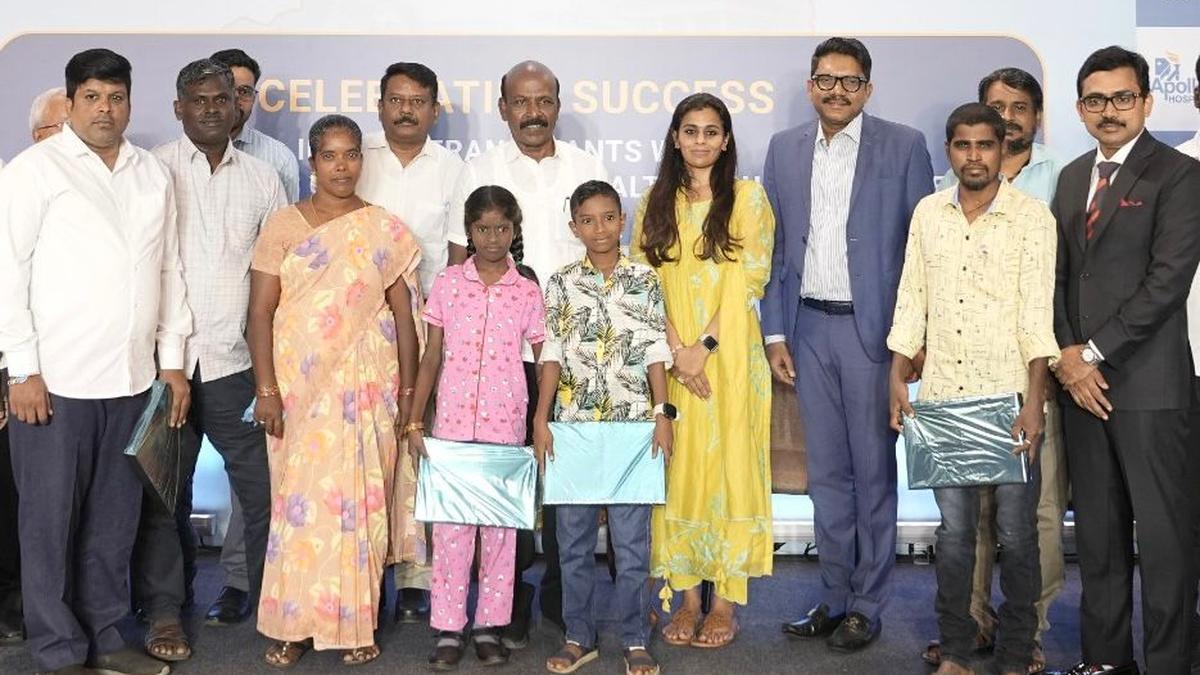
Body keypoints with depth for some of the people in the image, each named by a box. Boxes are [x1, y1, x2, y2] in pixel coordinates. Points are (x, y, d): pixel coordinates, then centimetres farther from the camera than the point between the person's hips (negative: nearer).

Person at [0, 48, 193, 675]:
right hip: (54, 379, -4)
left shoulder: (153, 174, 13)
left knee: (114, 518, 11)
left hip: (132, 380, 5)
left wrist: (172, 359, 13)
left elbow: (169, 269, 16)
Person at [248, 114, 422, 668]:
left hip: (365, 389, 0)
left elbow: (404, 315, 5)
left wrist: (408, 390, 2)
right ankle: (294, 623, 14)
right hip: (299, 387, 0)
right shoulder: (283, 226, 2)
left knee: (361, 502, 3)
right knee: (300, 501, 3)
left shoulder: (386, 231, 4)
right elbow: (261, 312, -1)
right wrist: (266, 389, -8)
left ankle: (355, 623, 15)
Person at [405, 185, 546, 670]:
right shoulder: (447, 283, 3)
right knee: (450, 524, 3)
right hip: (452, 421, 0)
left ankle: (490, 625, 17)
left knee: (500, 524, 7)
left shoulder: (527, 292, 2)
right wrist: (414, 420, 1)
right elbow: (432, 357, 6)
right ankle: (448, 628, 11)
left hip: (506, 424, 0)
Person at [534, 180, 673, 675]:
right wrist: (540, 419, -2)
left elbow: (656, 352, 2)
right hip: (574, 425, 1)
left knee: (632, 539, 2)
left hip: (632, 425, -1)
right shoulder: (562, 283, 5)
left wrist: (662, 413, -5)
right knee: (573, 539, 8)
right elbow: (552, 354, 4)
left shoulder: (644, 280, 3)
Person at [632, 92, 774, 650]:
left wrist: (705, 346, -13)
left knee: (729, 466, -1)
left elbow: (747, 280, -5)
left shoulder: (748, 198, 3)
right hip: (671, 358, 3)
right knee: (677, 471, 4)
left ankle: (726, 600, 8)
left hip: (730, 356, -2)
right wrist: (677, 352, -9)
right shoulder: (655, 204, 10)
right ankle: (686, 595, 13)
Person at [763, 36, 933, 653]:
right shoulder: (784, 149, 9)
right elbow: (775, 248, 10)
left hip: (873, 326, -3)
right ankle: (834, 596, 23)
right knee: (826, 470, 11)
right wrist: (775, 333, 5)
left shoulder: (903, 146, -2)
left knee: (873, 470, 4)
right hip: (809, 329, 4)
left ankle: (867, 604, 16)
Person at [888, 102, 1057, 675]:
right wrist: (898, 379, 5)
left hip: (1009, 397, -3)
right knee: (954, 529, 8)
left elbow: (1038, 312, -8)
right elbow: (911, 299, 11)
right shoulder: (928, 212, 8)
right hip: (942, 397, 3)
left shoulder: (1032, 217, -3)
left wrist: (1034, 402, -14)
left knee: (1016, 531, 3)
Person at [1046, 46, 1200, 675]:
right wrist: (1065, 355, 1)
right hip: (1080, 378, 6)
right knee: (1096, 528, 11)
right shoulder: (1072, 177, 16)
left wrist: (1095, 352, -12)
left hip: (1148, 381, -6)